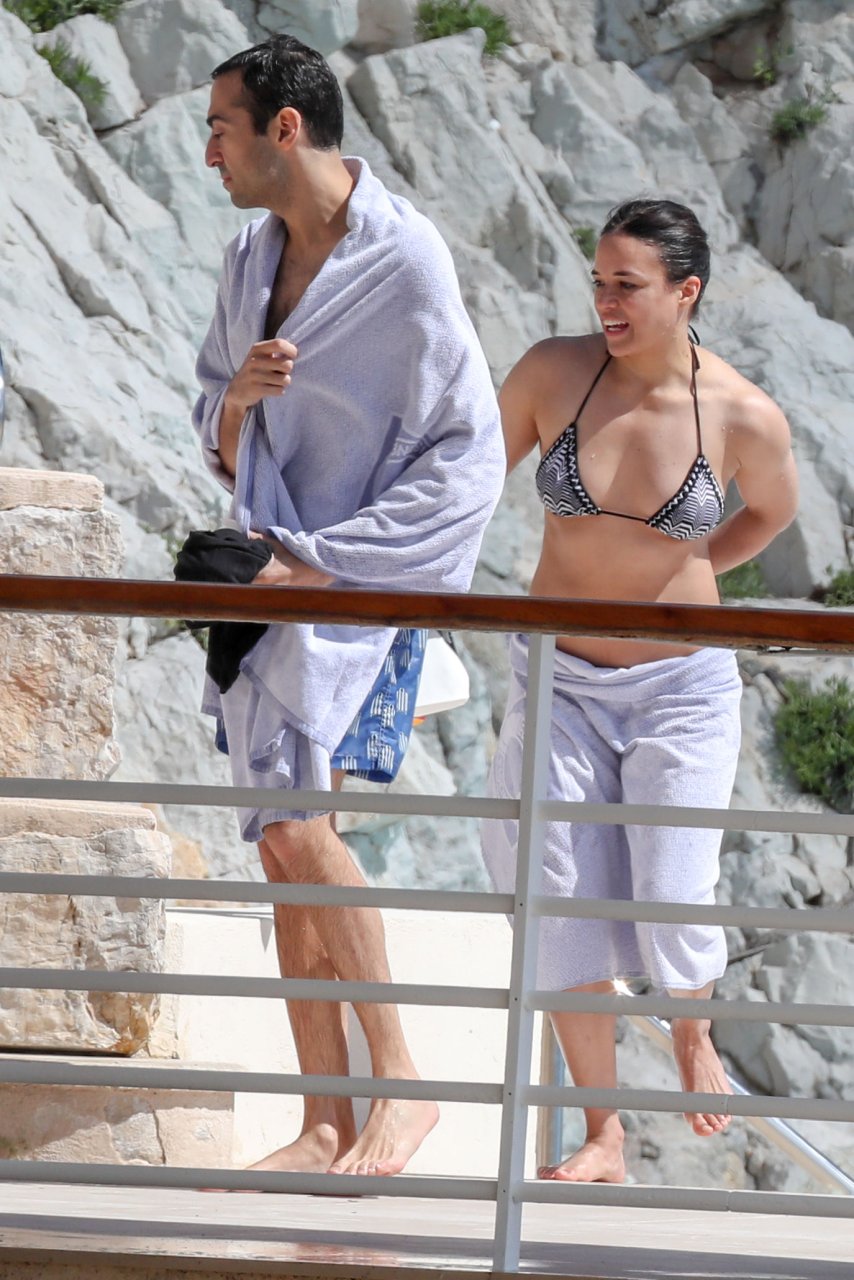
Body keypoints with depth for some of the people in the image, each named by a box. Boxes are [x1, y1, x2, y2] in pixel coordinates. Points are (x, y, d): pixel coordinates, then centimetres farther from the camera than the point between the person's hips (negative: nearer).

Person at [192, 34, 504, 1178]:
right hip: (275, 575, 7)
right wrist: (236, 400, -8)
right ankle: (327, 1119, 11)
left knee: (294, 823, -20)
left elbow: (464, 463, -14)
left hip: (368, 581, -7)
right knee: (290, 846, 5)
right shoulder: (251, 258, 9)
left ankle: (401, 1083, -8)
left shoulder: (405, 260, -13)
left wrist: (317, 563, -17)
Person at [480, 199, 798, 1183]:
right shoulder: (553, 372, -10)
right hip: (558, 680, 2)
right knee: (565, 901, -1)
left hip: (682, 685, -2)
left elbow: (772, 509, 10)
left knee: (671, 902, -6)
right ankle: (603, 1133, 11)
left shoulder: (745, 418, -13)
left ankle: (692, 1036, 30)